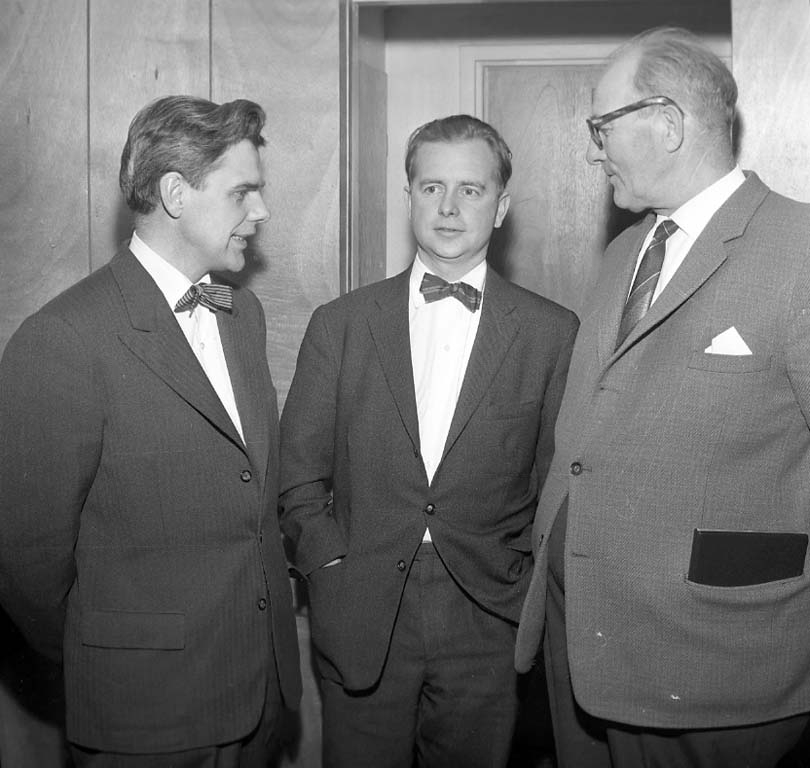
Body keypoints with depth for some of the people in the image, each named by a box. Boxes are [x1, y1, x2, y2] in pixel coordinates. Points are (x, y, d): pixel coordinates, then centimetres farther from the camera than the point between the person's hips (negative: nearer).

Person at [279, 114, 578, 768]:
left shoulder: (554, 333, 1)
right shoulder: (340, 324, 3)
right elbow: (298, 473, 6)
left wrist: (520, 583, -4)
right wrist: (332, 568, -4)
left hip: (486, 623, 0)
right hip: (359, 622, 1)